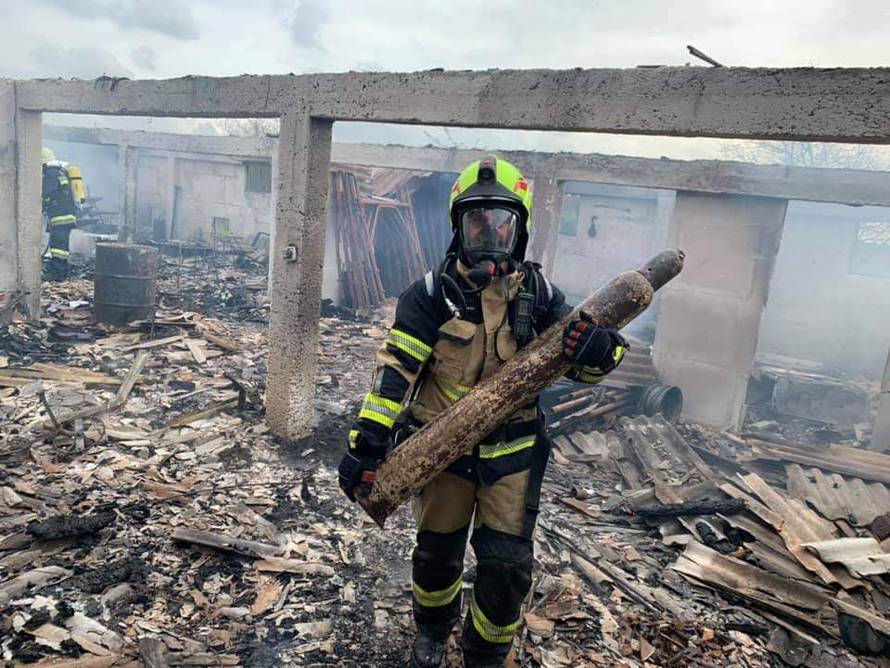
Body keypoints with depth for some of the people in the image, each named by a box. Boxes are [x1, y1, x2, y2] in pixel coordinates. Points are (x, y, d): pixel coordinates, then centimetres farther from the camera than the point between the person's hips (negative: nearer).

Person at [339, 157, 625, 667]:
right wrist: (367, 441, -21)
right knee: (438, 552, 15)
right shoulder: (433, 292, -10)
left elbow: (585, 363, 3)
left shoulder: (539, 294, -2)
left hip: (512, 450, 2)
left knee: (508, 563, 4)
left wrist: (599, 349, -23)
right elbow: (396, 367, -15)